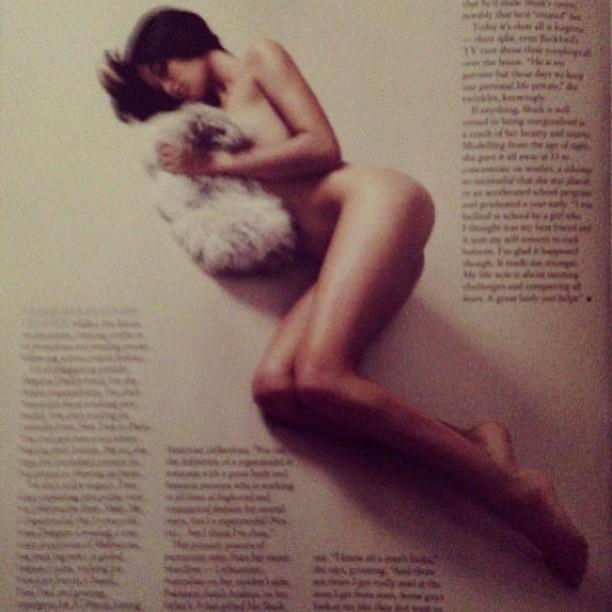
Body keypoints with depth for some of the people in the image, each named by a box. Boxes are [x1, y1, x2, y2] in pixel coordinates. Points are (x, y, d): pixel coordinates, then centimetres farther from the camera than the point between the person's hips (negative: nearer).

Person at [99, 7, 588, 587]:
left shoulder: (261, 59, 14)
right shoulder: (213, 119, 36)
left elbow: (324, 146, 0)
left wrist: (218, 164, 2)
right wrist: (128, 90, 31)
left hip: (372, 199, -7)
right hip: (338, 253, 7)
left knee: (319, 377, -27)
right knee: (274, 387, -19)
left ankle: (511, 486, -20)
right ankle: (471, 443, -22)